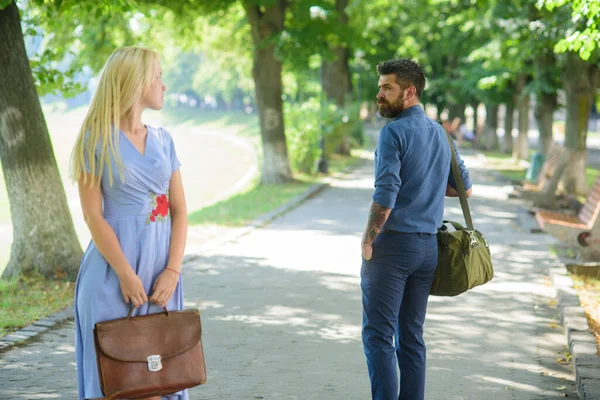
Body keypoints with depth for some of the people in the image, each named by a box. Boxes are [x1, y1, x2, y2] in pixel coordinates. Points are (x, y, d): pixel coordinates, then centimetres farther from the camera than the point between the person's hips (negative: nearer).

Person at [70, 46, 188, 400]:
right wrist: (126, 274, -14)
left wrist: (172, 271, -6)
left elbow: (179, 210, 7)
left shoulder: (162, 140, 10)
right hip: (115, 266, -5)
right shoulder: (97, 141, -6)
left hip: (160, 268, 5)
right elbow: (93, 215, -10)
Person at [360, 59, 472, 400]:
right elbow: (464, 187, 20)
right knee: (411, 336, 12)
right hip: (428, 246, 7)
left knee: (378, 334, -4)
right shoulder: (441, 134, 11)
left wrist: (368, 240, -9)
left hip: (392, 244, -7)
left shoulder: (394, 132, -13)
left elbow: (385, 196, -20)